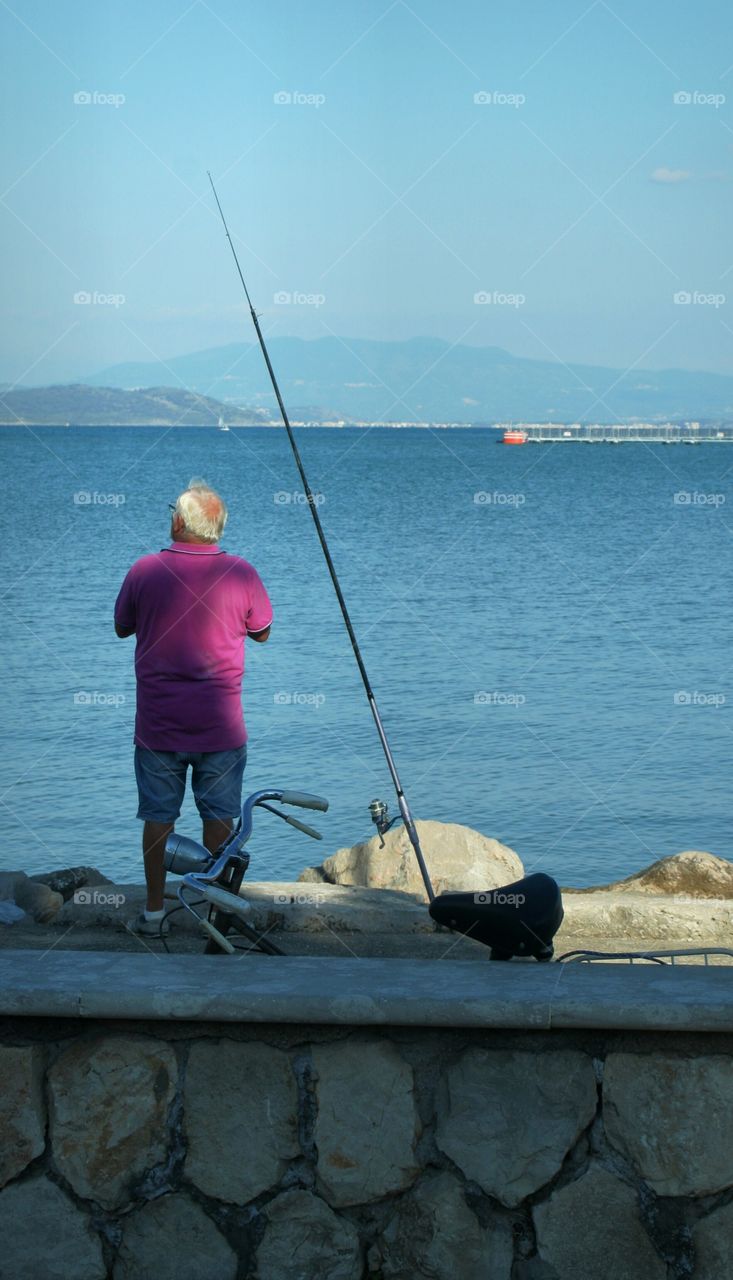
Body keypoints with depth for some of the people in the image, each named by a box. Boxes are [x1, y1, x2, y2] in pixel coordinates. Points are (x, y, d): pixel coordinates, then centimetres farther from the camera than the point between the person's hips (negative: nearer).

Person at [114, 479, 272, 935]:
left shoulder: (145, 571, -7)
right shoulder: (241, 573, -8)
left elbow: (122, 628, 9)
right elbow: (262, 632, 8)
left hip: (157, 723, 0)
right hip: (221, 725, 0)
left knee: (157, 817, 9)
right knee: (219, 818, 10)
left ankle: (154, 911, 14)